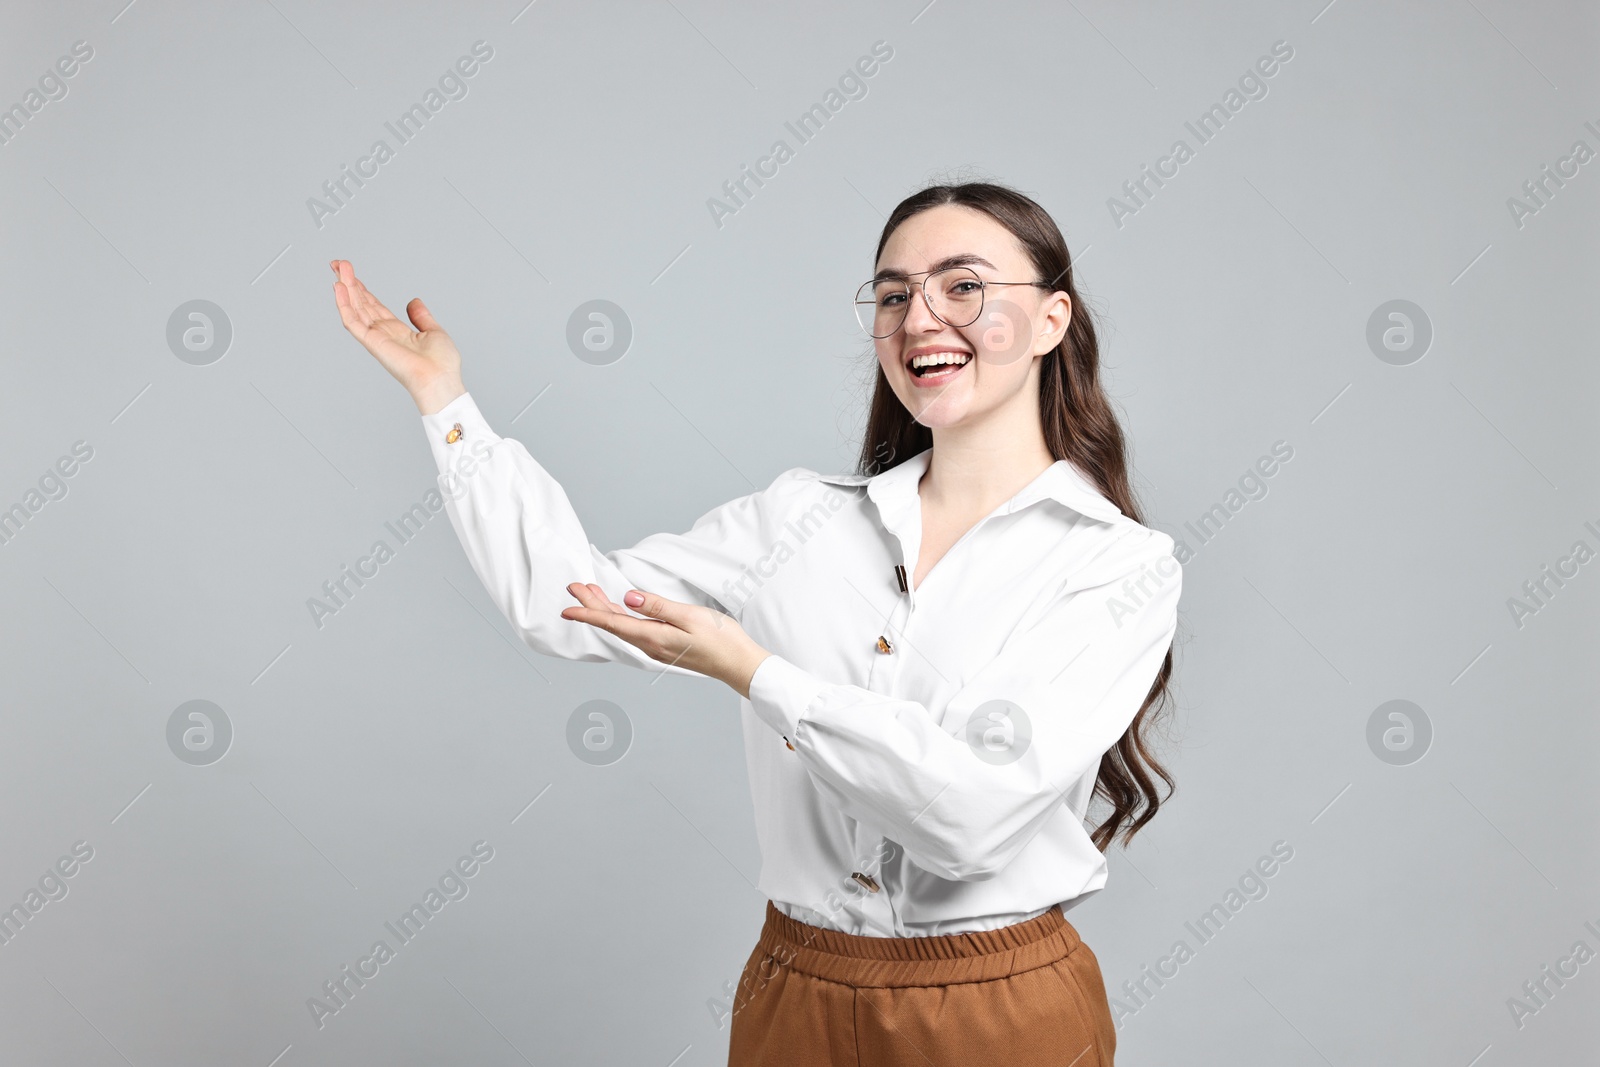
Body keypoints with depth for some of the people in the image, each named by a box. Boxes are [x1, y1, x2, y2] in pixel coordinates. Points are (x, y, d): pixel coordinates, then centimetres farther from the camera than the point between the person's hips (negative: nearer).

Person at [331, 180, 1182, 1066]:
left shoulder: (1120, 562, -10)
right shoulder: (801, 517, 2)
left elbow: (977, 809, -21)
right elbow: (571, 605, 1)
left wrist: (751, 671, -20)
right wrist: (444, 399, 3)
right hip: (794, 993, 4)